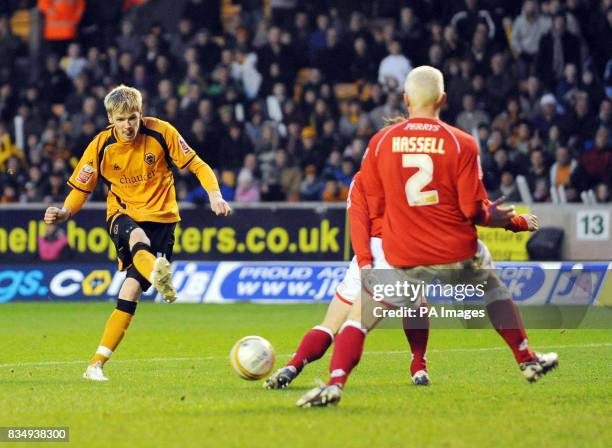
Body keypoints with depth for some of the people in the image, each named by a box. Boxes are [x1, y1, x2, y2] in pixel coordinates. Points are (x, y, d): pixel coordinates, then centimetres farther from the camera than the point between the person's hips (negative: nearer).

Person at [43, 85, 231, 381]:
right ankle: (158, 275, -75)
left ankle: (97, 364, -4)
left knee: (131, 290, -12)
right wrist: (64, 214, -17)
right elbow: (81, 189, 3)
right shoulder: (101, 147, -6)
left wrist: (214, 195, -19)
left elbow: (197, 165, -2)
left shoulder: (162, 133, -9)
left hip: (161, 217, 0)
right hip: (123, 214, 0)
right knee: (138, 239, -39)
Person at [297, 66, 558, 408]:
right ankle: (528, 361, 36)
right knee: (495, 289, 30)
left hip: (403, 261, 0)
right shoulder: (462, 143, -5)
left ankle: (335, 383, -11)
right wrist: (514, 220, 11)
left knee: (358, 315, 10)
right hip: (458, 255, 0)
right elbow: (474, 211, -6)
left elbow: (374, 208, 6)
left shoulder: (381, 142, -1)